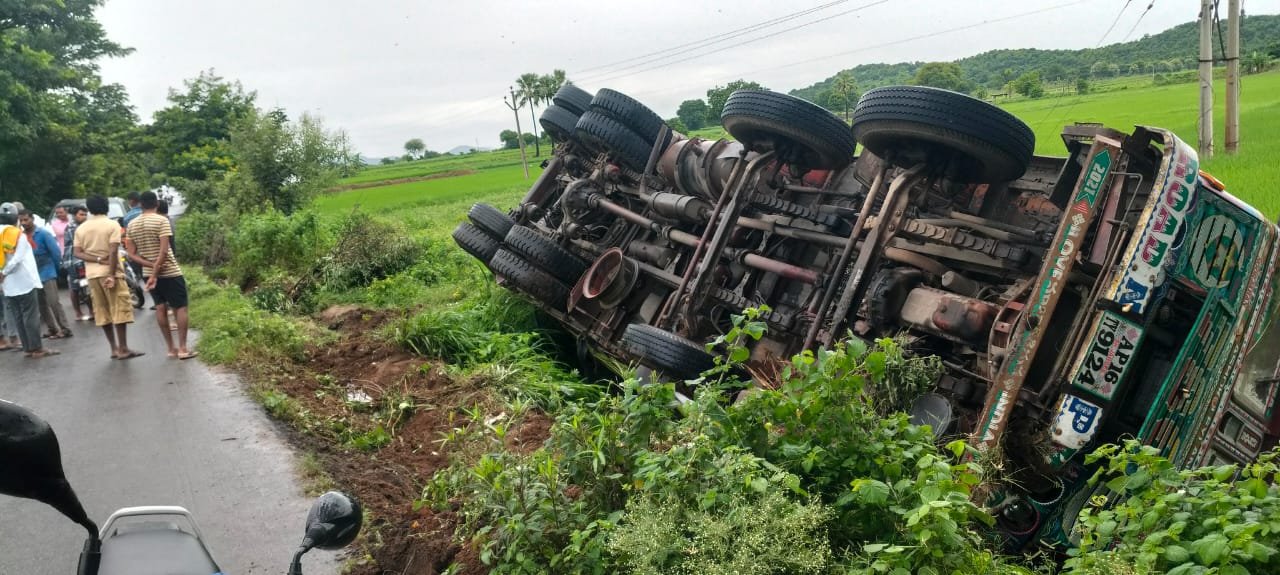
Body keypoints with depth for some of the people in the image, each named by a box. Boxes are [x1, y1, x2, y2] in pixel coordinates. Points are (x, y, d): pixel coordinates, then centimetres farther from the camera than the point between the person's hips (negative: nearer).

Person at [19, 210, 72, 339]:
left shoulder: (43, 234, -9)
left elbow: (56, 252, -10)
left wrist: (54, 268, -3)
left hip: (47, 273, -5)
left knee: (53, 302, -8)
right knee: (42, 305, 10)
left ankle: (64, 329, -4)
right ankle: (53, 328, 18)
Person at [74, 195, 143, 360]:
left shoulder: (81, 228, 9)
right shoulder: (112, 225, -6)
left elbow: (77, 252, 0)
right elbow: (113, 251, -15)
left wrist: (97, 259, -8)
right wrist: (112, 275, -16)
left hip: (92, 274, 5)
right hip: (110, 273, -5)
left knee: (103, 312, 9)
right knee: (120, 310, -3)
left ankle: (114, 348, 12)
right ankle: (123, 349, -5)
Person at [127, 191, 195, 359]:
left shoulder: (132, 225, 4)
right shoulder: (161, 220, -14)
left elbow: (132, 254, 1)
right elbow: (164, 251, -21)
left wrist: (151, 266, -7)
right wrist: (156, 272, -18)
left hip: (149, 273, 6)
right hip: (170, 272, -6)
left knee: (161, 308, 10)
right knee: (180, 308, 1)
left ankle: (171, 348, 12)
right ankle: (182, 348, -3)